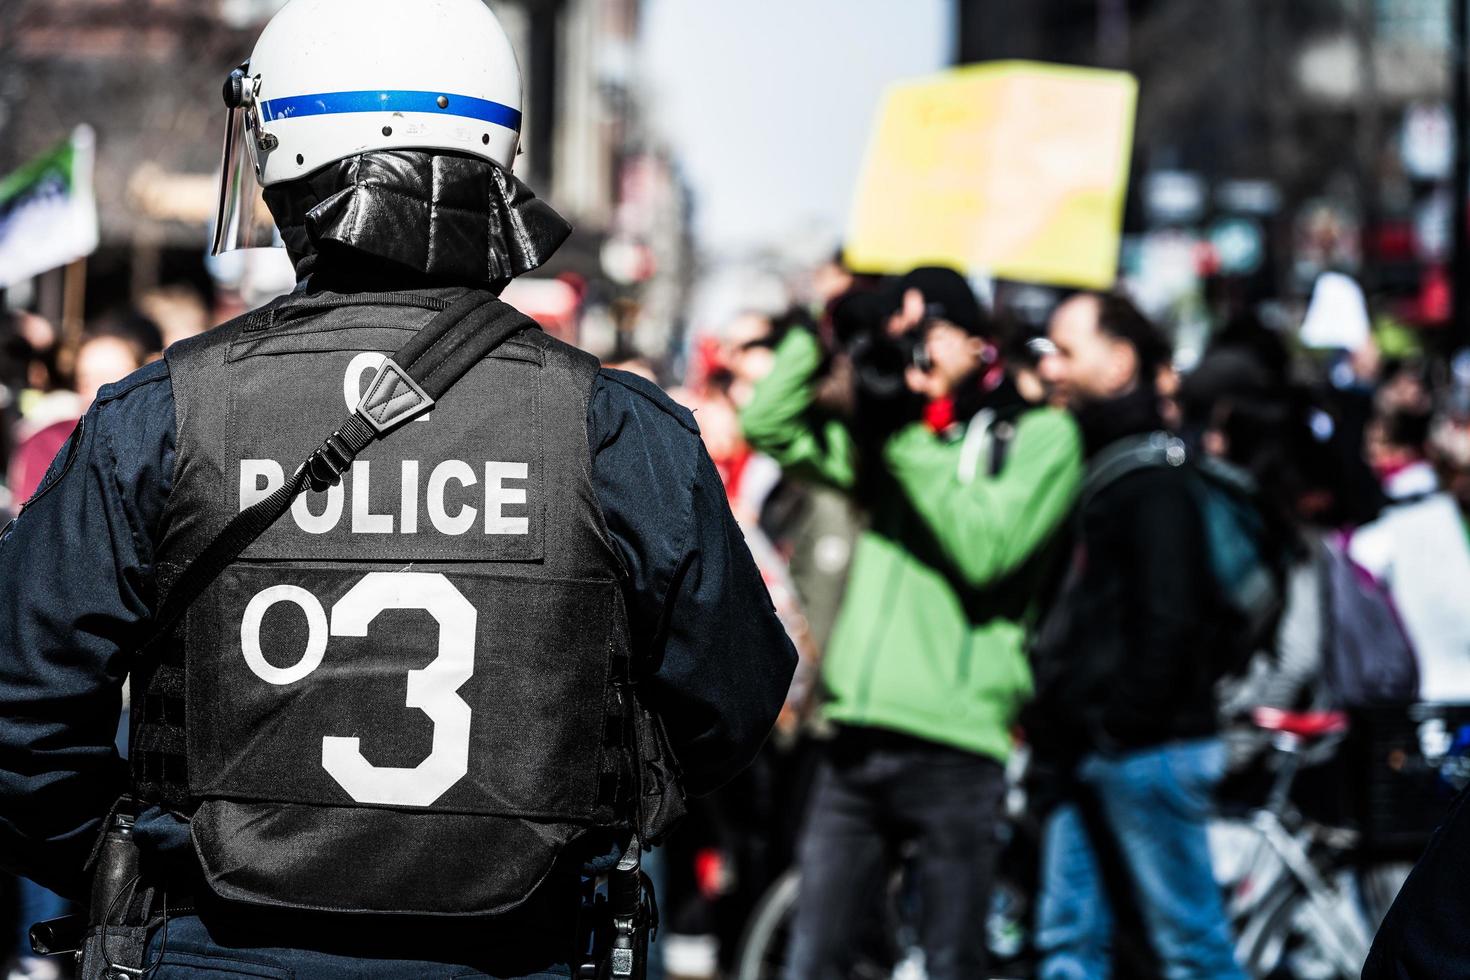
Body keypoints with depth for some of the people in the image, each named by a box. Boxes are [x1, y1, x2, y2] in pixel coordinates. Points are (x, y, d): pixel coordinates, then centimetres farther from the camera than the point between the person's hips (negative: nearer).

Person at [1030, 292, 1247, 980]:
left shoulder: (1155, 476, -10)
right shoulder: (1083, 463, 19)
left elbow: (1168, 617, -18)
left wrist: (1122, 723, -17)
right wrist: (1047, 713, 15)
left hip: (1142, 749, -9)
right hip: (1085, 755, 9)